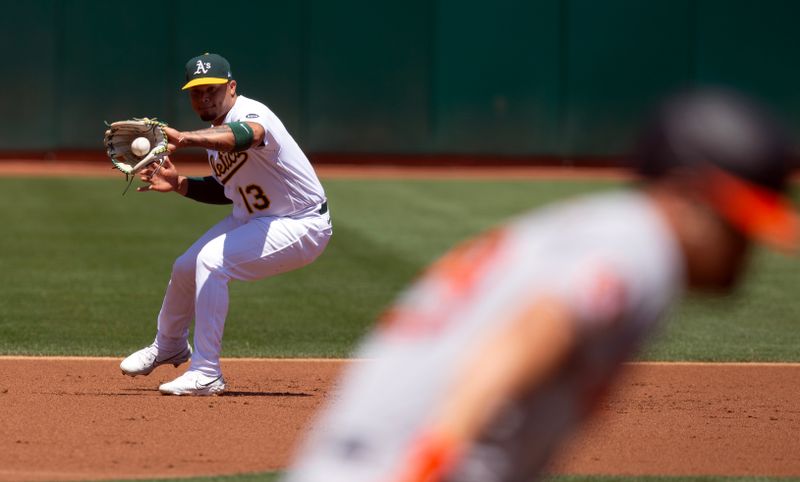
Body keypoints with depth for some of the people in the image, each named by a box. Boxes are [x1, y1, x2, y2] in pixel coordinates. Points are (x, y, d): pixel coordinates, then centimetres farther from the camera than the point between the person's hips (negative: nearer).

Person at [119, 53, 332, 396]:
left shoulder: (252, 113, -26)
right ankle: (169, 347, 46)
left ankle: (206, 374, -20)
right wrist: (180, 185, -1)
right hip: (251, 218, 10)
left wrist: (185, 139, -69)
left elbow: (245, 135, -53)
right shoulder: (213, 134, 2)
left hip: (302, 226, -10)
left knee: (211, 260, -26)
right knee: (186, 267, 15)